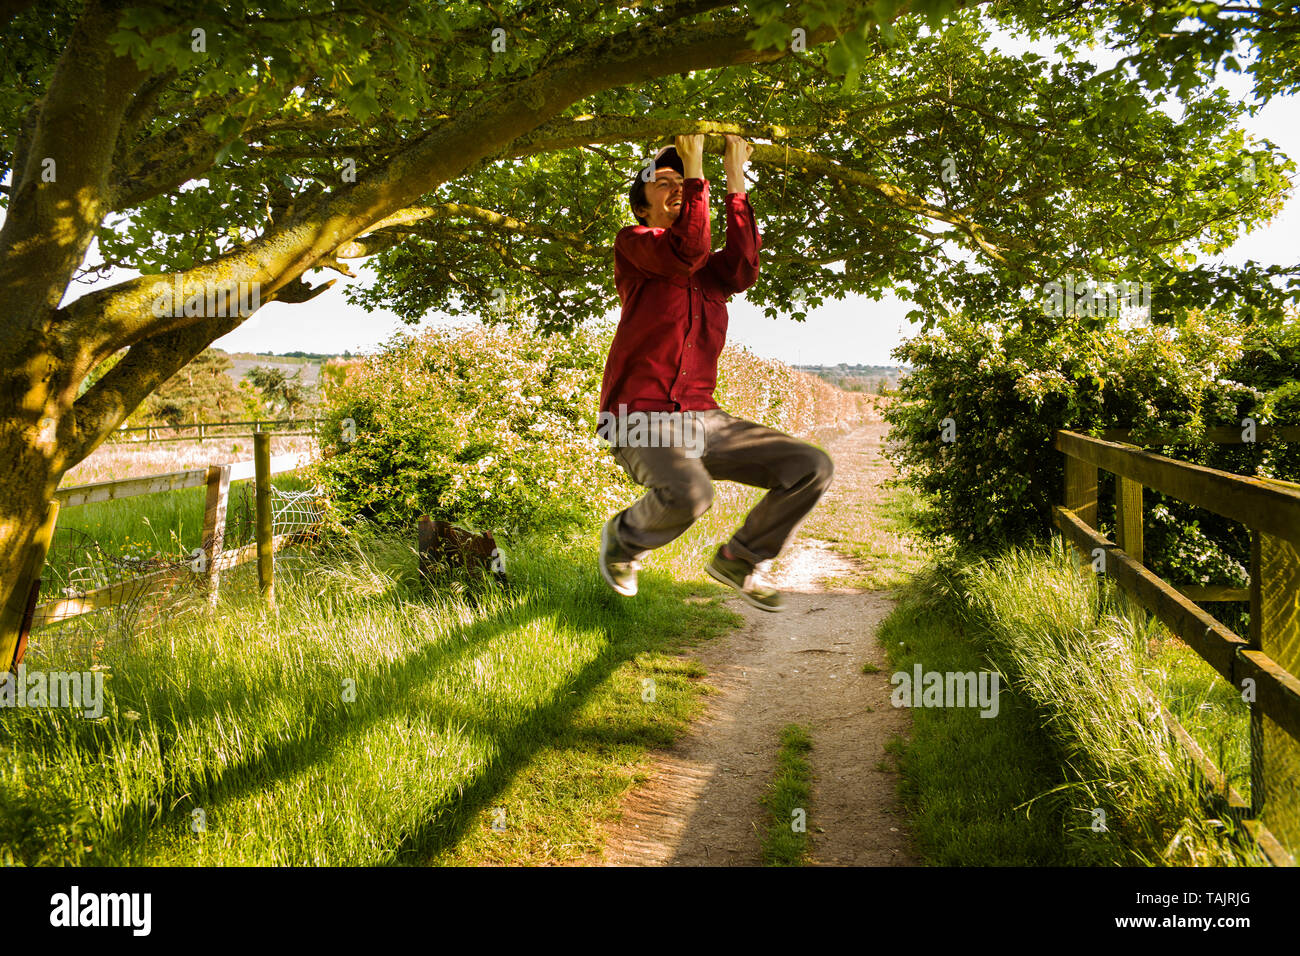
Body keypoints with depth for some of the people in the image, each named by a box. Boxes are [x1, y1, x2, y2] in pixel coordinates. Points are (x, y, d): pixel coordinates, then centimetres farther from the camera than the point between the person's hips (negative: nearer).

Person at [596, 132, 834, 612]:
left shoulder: (713, 270, 20)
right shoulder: (632, 243, 5)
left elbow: (741, 271, -5)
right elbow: (687, 253, -16)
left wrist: (735, 180, -1)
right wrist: (695, 165, -10)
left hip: (701, 419, 6)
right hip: (641, 418, -6)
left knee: (813, 468, -7)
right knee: (688, 495, -36)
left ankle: (736, 561, 13)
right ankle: (625, 536, 0)